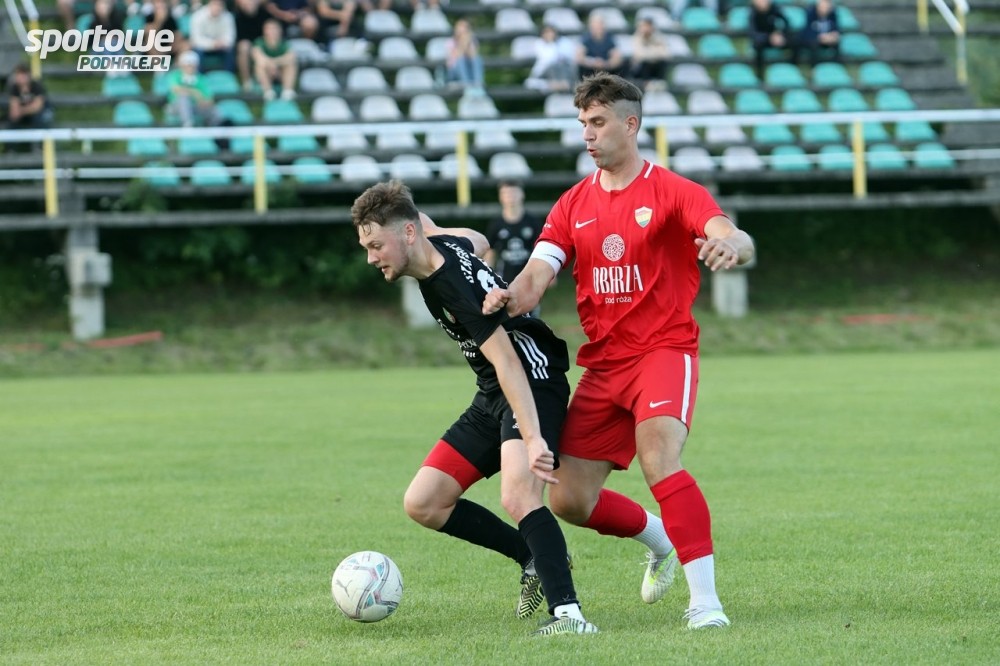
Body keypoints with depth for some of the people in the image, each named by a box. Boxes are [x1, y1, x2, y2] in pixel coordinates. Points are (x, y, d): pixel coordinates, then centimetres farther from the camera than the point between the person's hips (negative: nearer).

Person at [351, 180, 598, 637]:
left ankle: (567, 613, -37)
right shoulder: (443, 243, -1)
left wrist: (532, 439, -42)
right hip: (491, 399, 10)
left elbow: (507, 362, -34)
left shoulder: (453, 286, -27)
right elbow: (478, 242, 23)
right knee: (422, 504, 4)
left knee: (517, 498, -34)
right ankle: (535, 560, 16)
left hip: (533, 383, -10)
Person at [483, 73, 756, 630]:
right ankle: (660, 540, 33)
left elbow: (737, 240, -21)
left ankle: (706, 600, -29)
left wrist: (730, 243, -47)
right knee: (570, 501, 3)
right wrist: (510, 297, -23)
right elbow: (538, 275, 2)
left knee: (658, 458, -31)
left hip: (664, 349, -6)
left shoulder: (673, 192, -5)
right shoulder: (575, 205, 12)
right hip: (603, 364, 6)